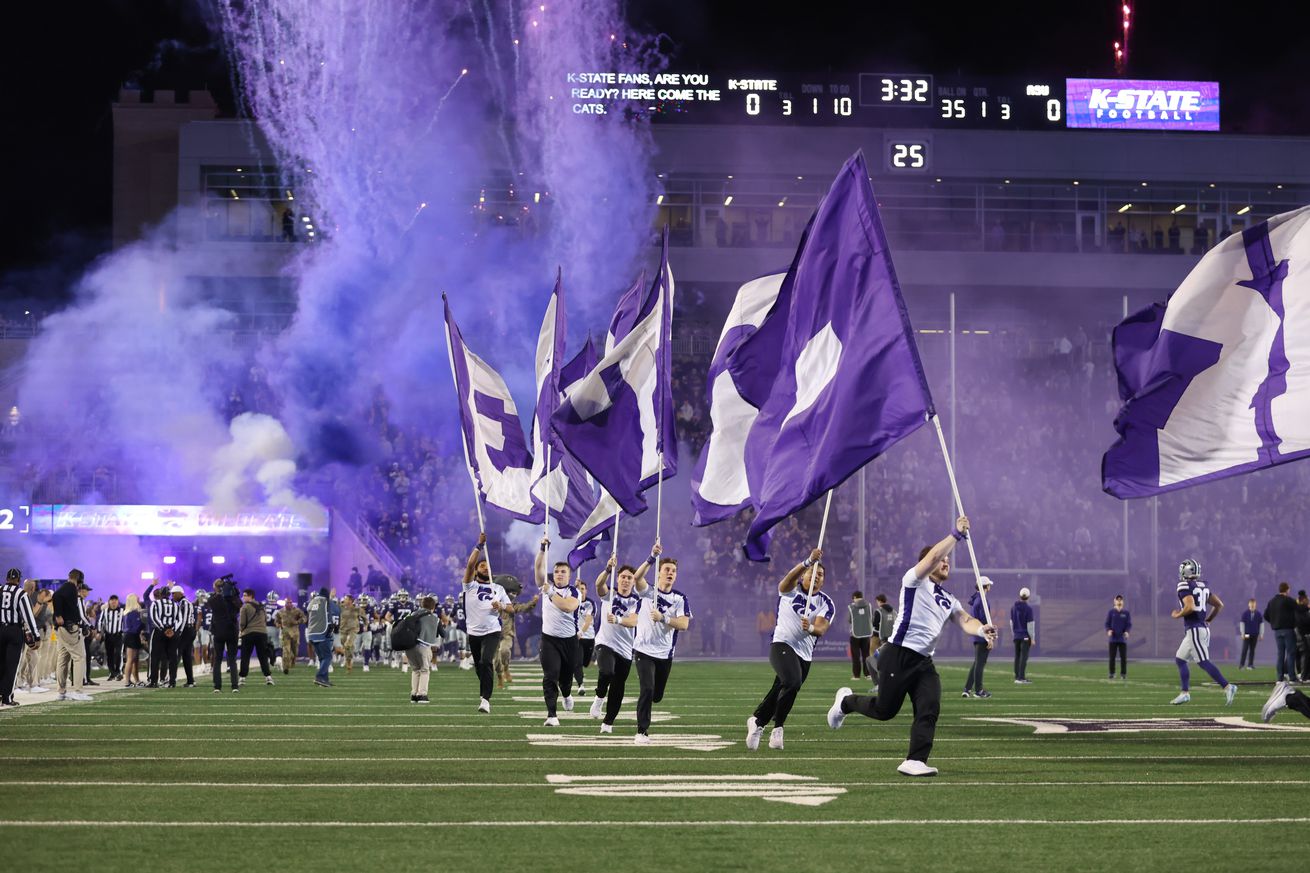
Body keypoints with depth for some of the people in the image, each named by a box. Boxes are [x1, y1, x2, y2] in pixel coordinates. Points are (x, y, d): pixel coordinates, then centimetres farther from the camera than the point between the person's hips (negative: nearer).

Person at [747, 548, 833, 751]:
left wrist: (810, 628, -36)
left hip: (805, 655, 4)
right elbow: (791, 575, -24)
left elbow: (821, 629, -12)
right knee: (793, 682, -28)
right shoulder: (790, 590, 0)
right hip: (782, 645, -4)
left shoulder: (826, 604, 4)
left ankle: (757, 722, 35)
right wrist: (809, 561, -42)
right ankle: (777, 728, -13)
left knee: (780, 692, 9)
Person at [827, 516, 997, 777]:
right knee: (885, 710, 1)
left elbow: (965, 621, 7)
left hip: (924, 662, 7)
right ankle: (846, 702, 29)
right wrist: (956, 534, -19)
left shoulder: (949, 600, 22)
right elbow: (934, 555, -19)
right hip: (899, 656, -7)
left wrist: (981, 629, -14)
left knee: (929, 709, -10)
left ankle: (915, 762, -9)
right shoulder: (915, 580, -1)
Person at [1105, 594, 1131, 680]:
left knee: (1123, 658, -2)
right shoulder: (1111, 612, 6)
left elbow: (1129, 625, 4)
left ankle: (1124, 674, 5)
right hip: (1113, 639, 0)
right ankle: (1111, 674, 5)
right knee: (1112, 658, -1)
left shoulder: (1127, 613, 7)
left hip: (1123, 639, 0)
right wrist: (1108, 631, -16)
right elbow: (1107, 624, 5)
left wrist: (1127, 632, -17)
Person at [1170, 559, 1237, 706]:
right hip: (1203, 627, 9)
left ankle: (1227, 687, -19)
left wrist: (1177, 615, -7)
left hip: (1194, 630, -9)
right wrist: (1208, 620, 23)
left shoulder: (1185, 586, -11)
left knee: (1204, 662, -11)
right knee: (1179, 659, 17)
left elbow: (1190, 607, -24)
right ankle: (1185, 692, 16)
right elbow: (1219, 605, 14)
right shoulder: (1203, 586, 14)